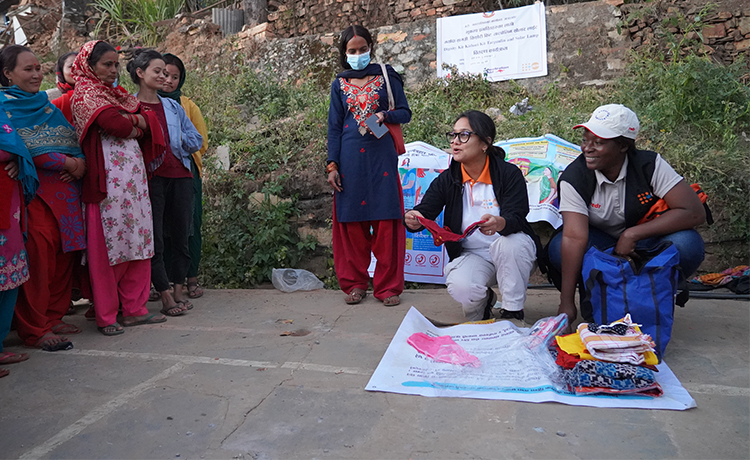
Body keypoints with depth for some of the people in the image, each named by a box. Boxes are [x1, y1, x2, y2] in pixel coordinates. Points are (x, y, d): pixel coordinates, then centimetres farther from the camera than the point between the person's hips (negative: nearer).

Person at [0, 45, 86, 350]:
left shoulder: (47, 105, 20)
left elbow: (73, 140, 17)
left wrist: (80, 163, -5)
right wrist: (67, 162, -10)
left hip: (64, 188, 6)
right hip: (32, 190, -6)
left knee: (64, 252, 5)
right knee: (37, 254, -8)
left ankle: (53, 318, 18)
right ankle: (34, 329, 2)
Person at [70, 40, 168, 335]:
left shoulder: (116, 93, 21)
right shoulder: (84, 94, -2)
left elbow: (149, 119, 9)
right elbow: (118, 125, -17)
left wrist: (133, 119, -8)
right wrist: (133, 122, 2)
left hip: (134, 176, 7)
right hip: (108, 180, -7)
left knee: (138, 240, 8)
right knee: (107, 246, -3)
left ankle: (135, 309, 17)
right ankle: (106, 317, 7)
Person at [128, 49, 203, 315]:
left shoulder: (172, 106, 16)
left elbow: (196, 140, 16)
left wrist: (177, 141, -1)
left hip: (179, 175, 4)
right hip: (150, 176, -4)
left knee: (181, 235, 6)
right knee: (154, 238, -3)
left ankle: (178, 291, 18)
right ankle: (166, 297, 5)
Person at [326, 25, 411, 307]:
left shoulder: (386, 76, 8)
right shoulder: (339, 85, 12)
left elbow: (405, 112, 7)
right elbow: (334, 126, 10)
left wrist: (384, 116, -14)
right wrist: (332, 165, 1)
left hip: (381, 156, -1)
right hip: (350, 160, 2)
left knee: (386, 222, -3)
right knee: (351, 222, 2)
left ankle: (388, 286, 6)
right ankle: (355, 283, 14)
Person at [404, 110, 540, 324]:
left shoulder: (509, 174, -10)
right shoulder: (447, 179, -1)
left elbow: (516, 216, -22)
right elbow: (425, 210, -11)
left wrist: (500, 224, -47)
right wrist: (413, 220, -36)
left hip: (512, 252, -1)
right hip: (471, 255, 1)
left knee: (509, 244, -37)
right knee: (460, 288, -31)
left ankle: (513, 312, -14)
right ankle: (482, 301, 10)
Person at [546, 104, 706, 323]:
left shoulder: (650, 165, -18)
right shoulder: (574, 177, -20)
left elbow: (695, 212, -23)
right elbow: (575, 237, -30)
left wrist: (633, 234, -29)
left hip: (644, 242, 1)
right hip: (599, 243, 0)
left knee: (687, 244, -30)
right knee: (558, 249, -31)